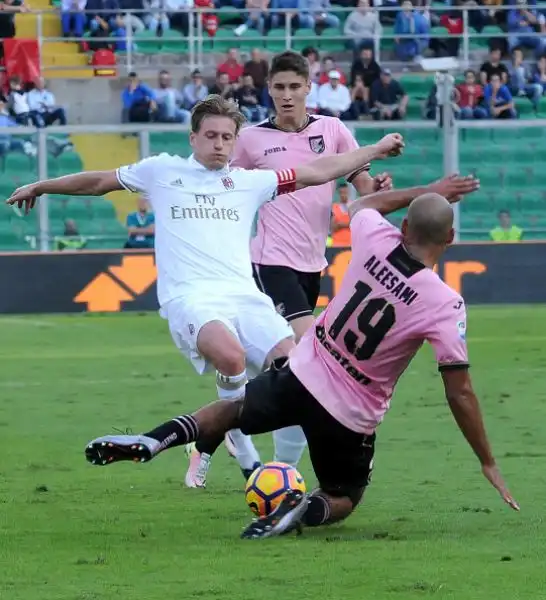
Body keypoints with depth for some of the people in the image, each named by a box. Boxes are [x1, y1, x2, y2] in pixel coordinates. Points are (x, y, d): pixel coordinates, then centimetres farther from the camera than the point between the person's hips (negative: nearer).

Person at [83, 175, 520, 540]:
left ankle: (154, 440, 3)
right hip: (350, 416, -3)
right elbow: (460, 394, -17)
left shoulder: (377, 241, -9)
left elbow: (363, 205, 18)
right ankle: (309, 509, -13)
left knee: (235, 409, 30)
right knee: (344, 500, 23)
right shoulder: (445, 306, -20)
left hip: (302, 374, 3)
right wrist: (488, 463, -6)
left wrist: (428, 191, 27)